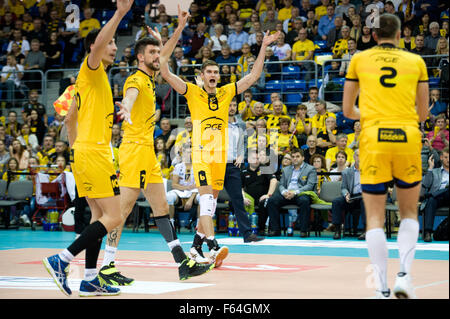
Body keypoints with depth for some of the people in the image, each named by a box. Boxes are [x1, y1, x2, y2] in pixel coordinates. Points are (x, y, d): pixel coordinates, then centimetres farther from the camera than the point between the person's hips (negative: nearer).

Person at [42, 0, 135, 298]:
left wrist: (76, 149, 26)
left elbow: (70, 118, 25)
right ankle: (61, 260, -13)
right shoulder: (92, 69, -6)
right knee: (113, 217, -11)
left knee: (100, 215, 11)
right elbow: (98, 44, -30)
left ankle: (90, 280, 10)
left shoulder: (97, 78, 20)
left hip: (85, 152, 10)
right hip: (94, 152, -10)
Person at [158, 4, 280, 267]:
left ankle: (198, 241, 27)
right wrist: (178, 33, -17)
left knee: (211, 199, 11)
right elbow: (164, 68, -10)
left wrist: (264, 48, 6)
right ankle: (213, 247, -27)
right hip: (201, 152, -5)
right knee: (207, 196, -18)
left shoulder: (226, 93, 10)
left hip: (221, 154, 5)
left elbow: (253, 76, 14)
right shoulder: (193, 92, -2)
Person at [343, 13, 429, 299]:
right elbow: (423, 114, 16)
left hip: (373, 139, 0)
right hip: (408, 137, 1)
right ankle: (404, 275, -2)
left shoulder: (359, 60, 12)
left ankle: (383, 289, -3)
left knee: (375, 218, 3)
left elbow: (348, 111, 16)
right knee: (409, 212, 16)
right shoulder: (416, 61, 12)